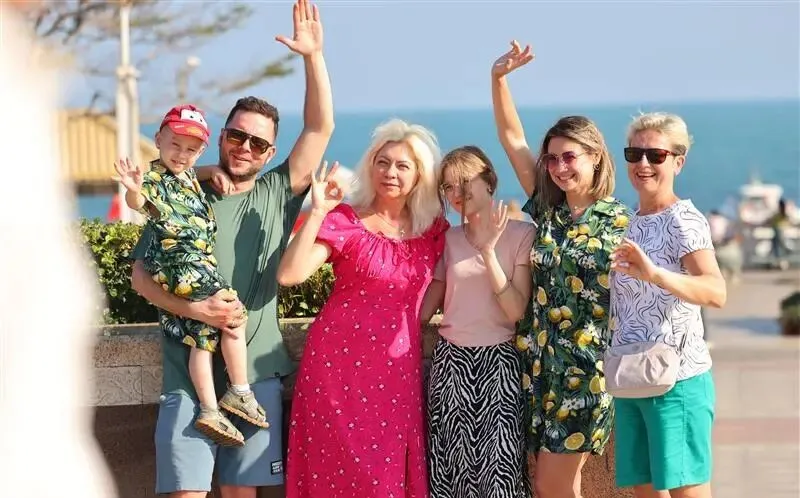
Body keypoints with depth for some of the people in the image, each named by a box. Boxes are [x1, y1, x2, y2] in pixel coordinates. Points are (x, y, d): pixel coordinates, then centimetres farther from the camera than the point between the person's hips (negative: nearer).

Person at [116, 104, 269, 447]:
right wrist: (133, 190, -52)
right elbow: (138, 202, -33)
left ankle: (210, 410, 8)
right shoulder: (154, 178, -12)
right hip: (188, 267, -9)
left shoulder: (188, 174, 16)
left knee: (203, 338, 7)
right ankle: (240, 393, 1)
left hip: (200, 262, 9)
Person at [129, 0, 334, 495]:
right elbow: (142, 276, 1)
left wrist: (313, 55, -9)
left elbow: (320, 129, 0)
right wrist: (195, 310, -15)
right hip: (189, 371, -1)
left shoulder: (277, 195, 8)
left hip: (256, 374, 2)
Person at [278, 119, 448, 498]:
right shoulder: (344, 220, -4)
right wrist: (317, 212, -19)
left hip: (399, 368, 3)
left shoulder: (433, 229, 8)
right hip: (340, 361, -3)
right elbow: (289, 275, -16)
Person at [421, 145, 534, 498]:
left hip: (499, 362, -3)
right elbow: (425, 307, 12)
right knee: (452, 462, 2)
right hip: (451, 362, 4)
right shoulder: (448, 239, 8)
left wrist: (488, 251, -18)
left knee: (499, 465, -6)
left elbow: (516, 311, -13)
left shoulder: (521, 234, -4)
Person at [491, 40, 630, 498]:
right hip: (539, 358, 4)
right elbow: (511, 136, 2)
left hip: (587, 365, -4)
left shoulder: (619, 221, -4)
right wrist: (499, 78, -9)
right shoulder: (545, 206, 6)